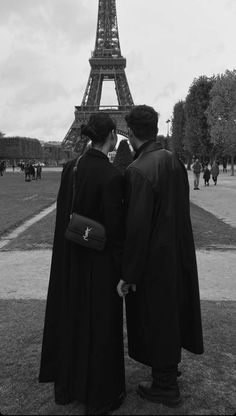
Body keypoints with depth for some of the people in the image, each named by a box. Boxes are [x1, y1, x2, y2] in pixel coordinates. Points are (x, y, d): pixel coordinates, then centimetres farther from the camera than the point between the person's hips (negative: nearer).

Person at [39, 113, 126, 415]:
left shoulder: (70, 167, 0)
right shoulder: (111, 176, -21)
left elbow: (62, 214, 6)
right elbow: (115, 229, -20)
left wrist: (67, 253, 16)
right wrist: (123, 272, -10)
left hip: (70, 258, 7)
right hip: (100, 260, -7)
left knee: (71, 318, 21)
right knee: (100, 324, 10)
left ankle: (66, 384, 41)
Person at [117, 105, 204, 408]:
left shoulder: (138, 171, -24)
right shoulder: (174, 162, 0)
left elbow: (137, 228, -25)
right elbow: (179, 211, 8)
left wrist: (128, 275, -17)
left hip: (153, 259, -8)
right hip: (178, 254, 8)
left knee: (154, 318, 9)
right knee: (170, 311, 23)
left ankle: (165, 388, 28)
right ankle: (170, 365, 46)